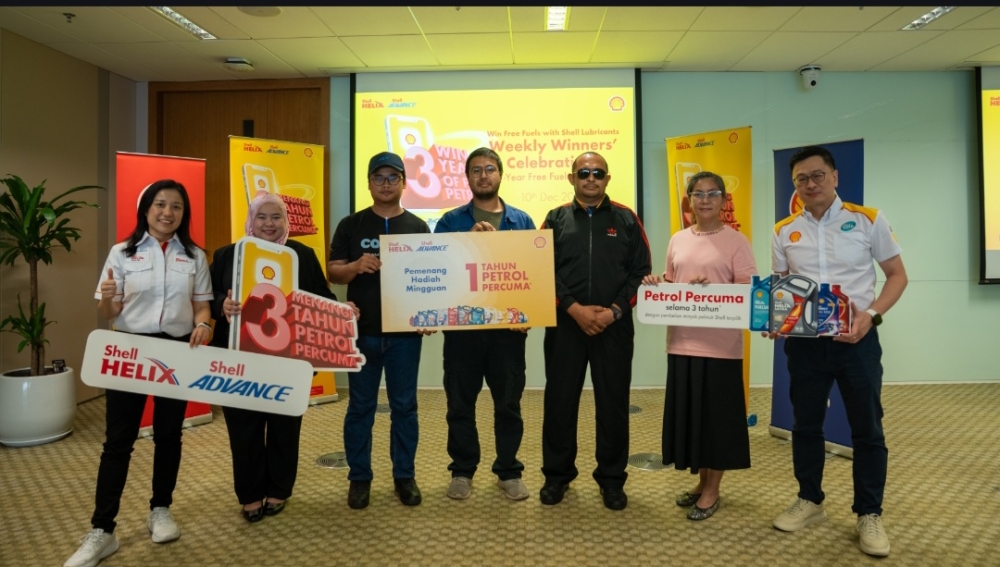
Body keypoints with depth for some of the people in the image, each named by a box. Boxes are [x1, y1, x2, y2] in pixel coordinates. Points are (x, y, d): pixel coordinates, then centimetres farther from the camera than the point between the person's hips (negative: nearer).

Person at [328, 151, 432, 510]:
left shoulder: (418, 227, 6)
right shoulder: (351, 225, 4)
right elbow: (332, 272, 1)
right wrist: (356, 266, -20)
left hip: (405, 332, 1)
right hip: (362, 331, 0)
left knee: (404, 406, 8)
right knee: (360, 406, 8)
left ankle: (405, 476, 22)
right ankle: (359, 478, 22)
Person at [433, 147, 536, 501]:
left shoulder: (521, 221, 8)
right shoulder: (450, 221, 6)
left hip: (508, 325, 0)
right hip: (461, 324, 0)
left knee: (508, 402, 8)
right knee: (460, 402, 8)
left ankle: (509, 471, 23)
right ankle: (462, 470, 24)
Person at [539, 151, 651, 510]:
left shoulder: (626, 219, 7)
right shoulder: (556, 219, 7)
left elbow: (640, 272, 2)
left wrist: (614, 311, -11)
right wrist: (574, 309, -13)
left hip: (614, 326, 0)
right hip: (565, 324, 0)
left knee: (614, 403, 6)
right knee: (560, 401, 6)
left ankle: (612, 478, 22)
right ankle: (557, 474, 22)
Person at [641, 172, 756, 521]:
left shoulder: (736, 241, -3)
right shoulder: (678, 240, 12)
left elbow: (747, 290, -8)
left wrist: (712, 287, -22)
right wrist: (655, 283, -2)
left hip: (720, 344, -5)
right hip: (682, 341, 5)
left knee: (717, 415, 4)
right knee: (689, 413, 12)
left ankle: (712, 491, 19)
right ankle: (701, 482, 29)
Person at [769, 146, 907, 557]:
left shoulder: (868, 220, -2)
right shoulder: (784, 232, 4)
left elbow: (897, 275, 1)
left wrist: (871, 314, -15)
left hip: (856, 339, -2)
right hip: (804, 342, 3)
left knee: (866, 428, 6)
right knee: (805, 424, 12)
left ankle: (869, 514, 21)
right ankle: (810, 501, 29)